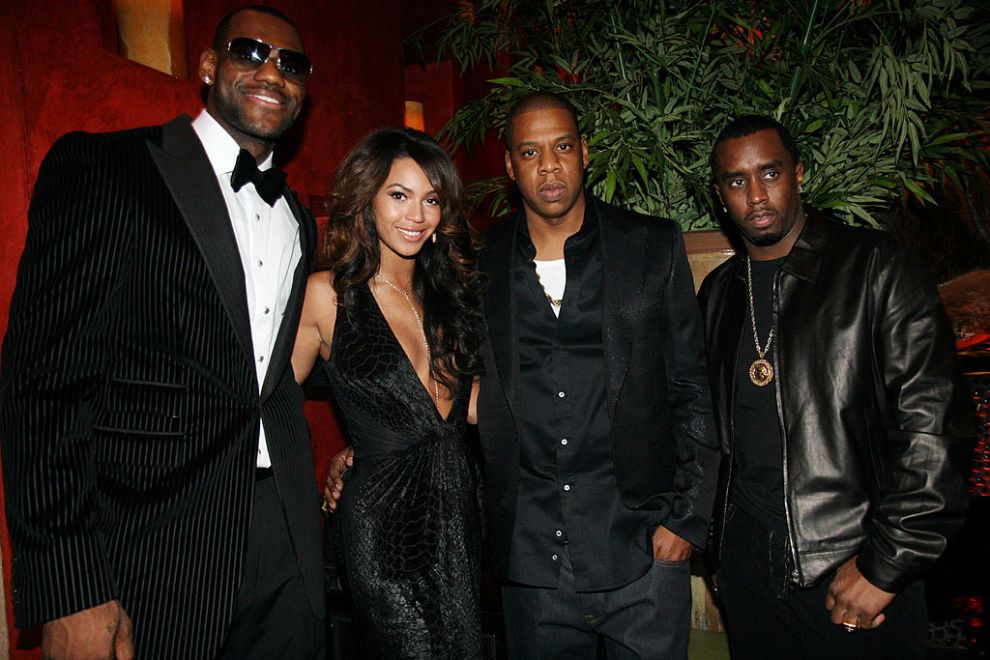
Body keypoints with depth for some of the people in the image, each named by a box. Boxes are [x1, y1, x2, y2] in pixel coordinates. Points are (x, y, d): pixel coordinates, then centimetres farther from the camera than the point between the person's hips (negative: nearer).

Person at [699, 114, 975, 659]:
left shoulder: (879, 271, -8)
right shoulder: (718, 292, 8)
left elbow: (933, 425, -12)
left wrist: (885, 563, -14)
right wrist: (703, 526, 10)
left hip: (854, 568, -4)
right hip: (746, 558, 4)